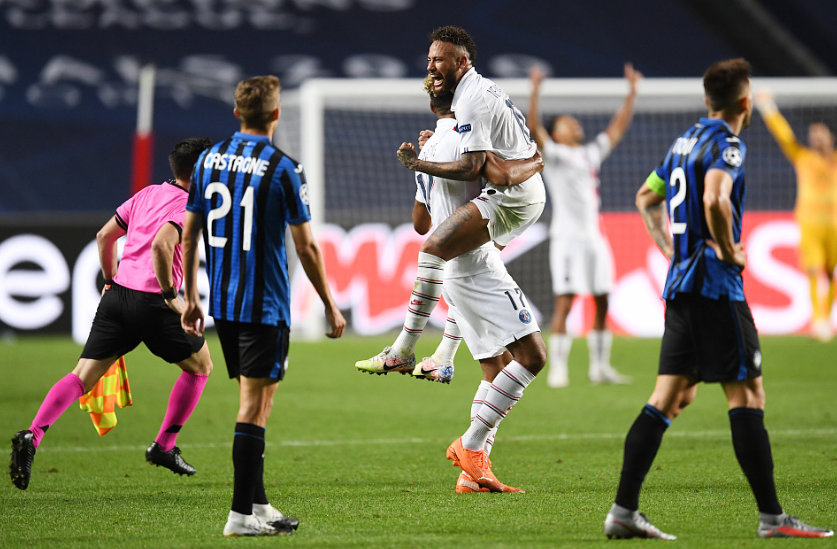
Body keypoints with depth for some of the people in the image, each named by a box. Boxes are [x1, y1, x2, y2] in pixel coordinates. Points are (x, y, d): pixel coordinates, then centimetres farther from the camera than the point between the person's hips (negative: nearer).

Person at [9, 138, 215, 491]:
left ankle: (32, 435, -19)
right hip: (151, 302, -6)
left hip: (117, 294, 6)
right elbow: (161, 246, -24)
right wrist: (171, 296, -16)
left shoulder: (147, 194, 16)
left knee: (83, 376, 1)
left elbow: (104, 235, 20)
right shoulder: (188, 206, -7)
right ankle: (164, 446, 20)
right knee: (200, 366, 17)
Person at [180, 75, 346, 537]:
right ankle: (241, 514, -6)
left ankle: (258, 504, 19)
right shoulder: (282, 168, -10)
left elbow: (189, 233, 11)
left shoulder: (209, 160, 7)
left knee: (254, 400, 16)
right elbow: (306, 247, -9)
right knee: (255, 406, -4)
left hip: (222, 303, 6)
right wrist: (331, 307, 0)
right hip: (264, 304, -6)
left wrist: (190, 297, 19)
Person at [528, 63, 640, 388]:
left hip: (594, 236, 7)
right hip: (567, 236, -6)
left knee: (602, 302, 5)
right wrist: (535, 91, -26)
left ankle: (600, 367, 12)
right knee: (564, 303, -11)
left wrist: (632, 90, 21)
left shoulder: (592, 153, 19)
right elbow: (533, 127, -15)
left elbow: (618, 126, 24)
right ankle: (557, 370, -9)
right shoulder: (553, 153, 1)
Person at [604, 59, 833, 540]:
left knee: (670, 398, 7)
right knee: (747, 394, -5)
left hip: (681, 284, 9)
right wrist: (730, 251, -16)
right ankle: (772, 517, -4)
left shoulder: (687, 141, 17)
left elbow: (645, 198, 30)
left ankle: (624, 510, 1)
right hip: (716, 285, -9)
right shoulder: (726, 144, -12)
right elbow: (715, 200, -30)